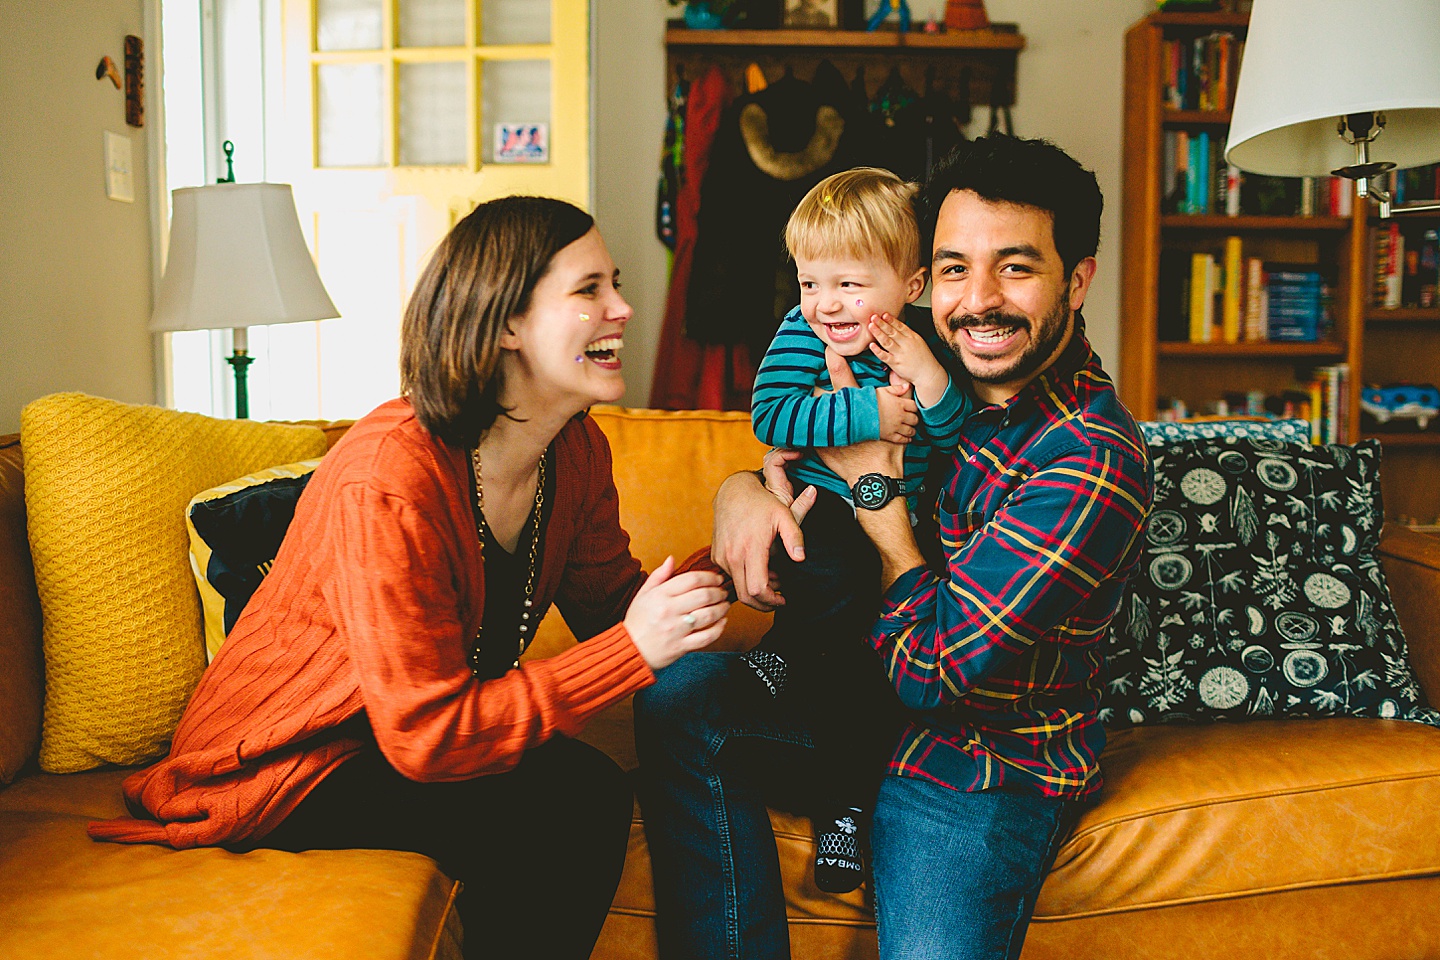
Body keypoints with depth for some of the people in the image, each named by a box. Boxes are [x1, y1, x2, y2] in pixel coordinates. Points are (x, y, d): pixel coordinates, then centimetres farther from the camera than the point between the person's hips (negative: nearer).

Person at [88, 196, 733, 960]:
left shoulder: (577, 451, -3)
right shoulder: (389, 481, -30)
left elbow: (610, 600, 2)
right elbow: (426, 736, -29)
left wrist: (694, 590, -19)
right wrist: (634, 649, -31)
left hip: (424, 729, 7)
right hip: (278, 765, -7)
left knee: (588, 790, -17)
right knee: (571, 798, -23)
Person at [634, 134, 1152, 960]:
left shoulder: (1094, 461, -23)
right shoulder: (950, 368, 0)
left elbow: (934, 671, -24)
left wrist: (875, 485, -17)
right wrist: (744, 488, -11)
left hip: (990, 761, -6)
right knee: (680, 695, -13)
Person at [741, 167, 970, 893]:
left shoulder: (923, 344, 0)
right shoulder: (800, 333, -4)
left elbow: (956, 435, -6)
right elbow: (770, 416, -18)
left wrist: (929, 378, -24)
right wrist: (868, 416, -22)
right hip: (815, 512, -2)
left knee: (869, 657, -4)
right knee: (839, 580, -35)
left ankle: (844, 805, 10)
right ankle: (792, 650, -8)